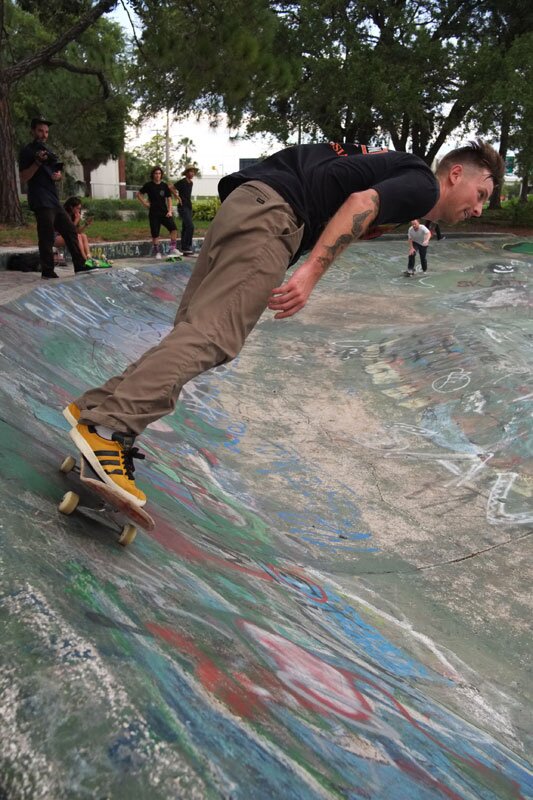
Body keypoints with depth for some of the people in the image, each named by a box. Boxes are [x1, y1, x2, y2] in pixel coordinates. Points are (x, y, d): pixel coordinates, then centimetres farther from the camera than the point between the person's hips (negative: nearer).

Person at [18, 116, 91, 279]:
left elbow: (57, 172, 27)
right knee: (47, 237, -9)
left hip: (54, 200, 8)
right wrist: (38, 162, -21)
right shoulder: (27, 152, -3)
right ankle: (47, 272, -3)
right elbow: (23, 178, -11)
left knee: (70, 231, 6)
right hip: (41, 202, -8)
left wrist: (57, 175, 2)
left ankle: (80, 267, 10)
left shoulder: (48, 150, 20)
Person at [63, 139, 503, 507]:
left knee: (192, 330, 2)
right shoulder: (423, 185, 3)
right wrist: (312, 272, -24)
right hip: (272, 210, -9)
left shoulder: (396, 169, 33)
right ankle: (108, 428, -26)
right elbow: (362, 202, -15)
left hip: (243, 200, 9)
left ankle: (95, 407, 1)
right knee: (209, 338, -19)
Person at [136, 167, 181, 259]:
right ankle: (157, 252, 17)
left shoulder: (164, 186, 5)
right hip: (153, 213, -1)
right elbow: (138, 194, 11)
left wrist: (170, 211, -6)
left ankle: (173, 248, -13)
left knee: (173, 228, -20)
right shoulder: (149, 185, 1)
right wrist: (145, 203, 1)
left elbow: (169, 199, 6)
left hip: (164, 212, 1)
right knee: (155, 234, -1)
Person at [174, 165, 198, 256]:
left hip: (189, 206, 8)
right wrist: (178, 197, -14)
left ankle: (184, 249, 13)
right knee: (190, 226, -17)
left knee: (185, 228, 9)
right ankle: (186, 247, -14)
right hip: (183, 207, -8)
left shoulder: (191, 183, 14)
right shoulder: (182, 182, -10)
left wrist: (188, 202, 15)